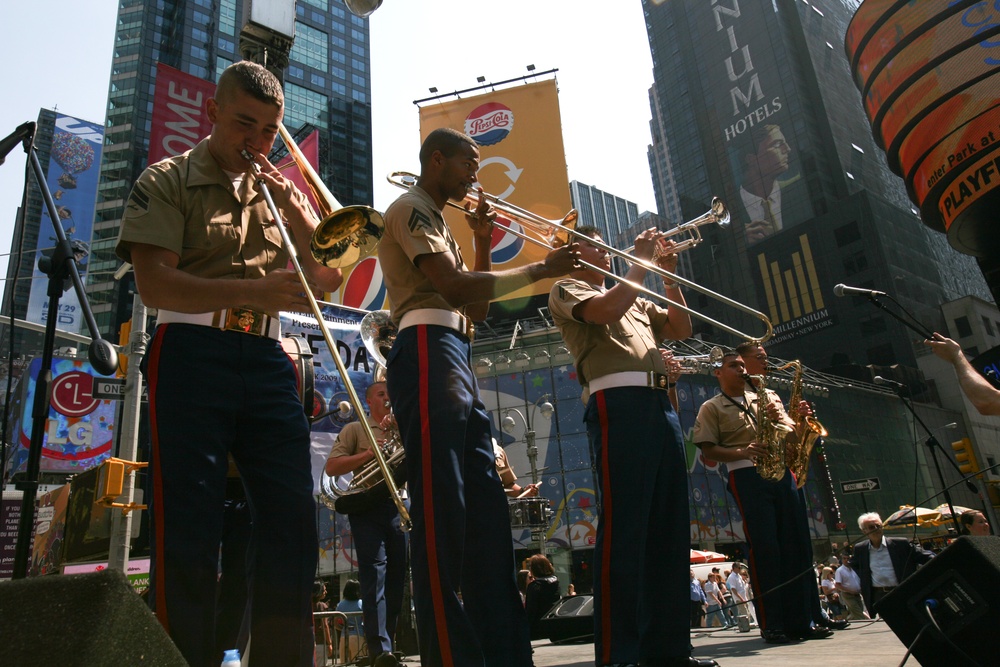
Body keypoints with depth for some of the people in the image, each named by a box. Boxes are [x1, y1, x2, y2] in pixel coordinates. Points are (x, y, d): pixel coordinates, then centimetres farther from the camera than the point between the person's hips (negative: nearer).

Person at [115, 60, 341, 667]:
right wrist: (252, 290, -20)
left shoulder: (281, 191, 21)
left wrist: (297, 211, 0)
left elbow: (329, 280, 14)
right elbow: (155, 284, -7)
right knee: (189, 530, -6)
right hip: (191, 355, -4)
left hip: (267, 361, 4)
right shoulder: (168, 181, 8)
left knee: (294, 522, 0)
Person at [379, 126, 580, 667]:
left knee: (486, 513, 6)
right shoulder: (409, 209, 2)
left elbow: (475, 308, 26)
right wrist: (542, 269, -7)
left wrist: (483, 242, 16)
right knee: (442, 515, -13)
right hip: (429, 351, -10)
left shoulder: (437, 221, 30)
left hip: (457, 359, 10)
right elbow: (455, 285, -14)